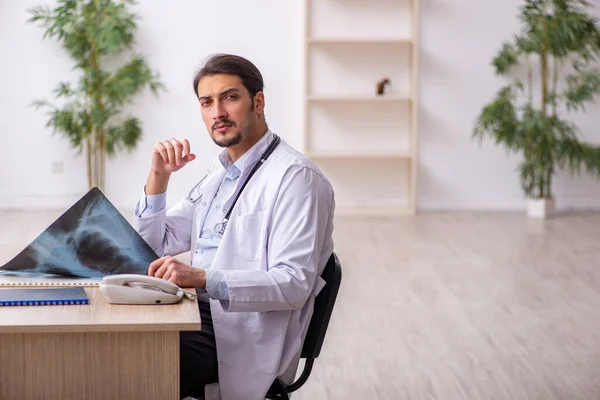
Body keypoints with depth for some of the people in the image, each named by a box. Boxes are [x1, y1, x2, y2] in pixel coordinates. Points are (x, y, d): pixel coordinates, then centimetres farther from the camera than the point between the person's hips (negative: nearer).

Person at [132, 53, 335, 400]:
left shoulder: (296, 176, -12)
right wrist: (159, 176, 2)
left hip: (246, 336, -8)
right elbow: (153, 248, 18)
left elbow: (294, 284, -21)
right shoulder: (220, 174, 17)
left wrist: (203, 277, -31)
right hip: (203, 314, 8)